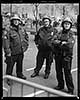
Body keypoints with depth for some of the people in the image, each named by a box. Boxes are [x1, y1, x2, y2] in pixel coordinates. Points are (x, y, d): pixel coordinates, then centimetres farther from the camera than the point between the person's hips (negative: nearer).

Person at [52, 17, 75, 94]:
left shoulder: (71, 34, -2)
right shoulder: (60, 33, 10)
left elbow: (70, 45, -13)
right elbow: (55, 42, 0)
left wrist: (60, 43, -11)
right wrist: (62, 43, -17)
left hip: (67, 55, -5)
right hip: (58, 55, 5)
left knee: (67, 72, -4)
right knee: (58, 71, 13)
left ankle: (70, 89, 6)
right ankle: (60, 85, 31)